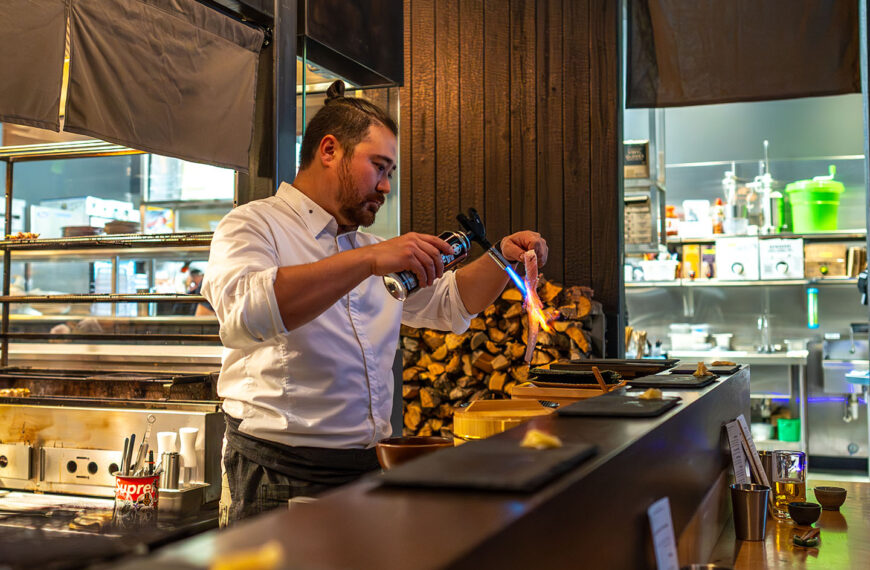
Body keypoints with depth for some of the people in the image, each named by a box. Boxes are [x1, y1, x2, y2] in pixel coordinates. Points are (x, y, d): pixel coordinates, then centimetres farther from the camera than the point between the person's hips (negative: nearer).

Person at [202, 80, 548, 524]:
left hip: (370, 469, 7)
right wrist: (369, 260, -28)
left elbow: (449, 303, 27)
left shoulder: (368, 248, 20)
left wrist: (503, 259, 9)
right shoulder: (252, 226, -4)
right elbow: (244, 313, -26)